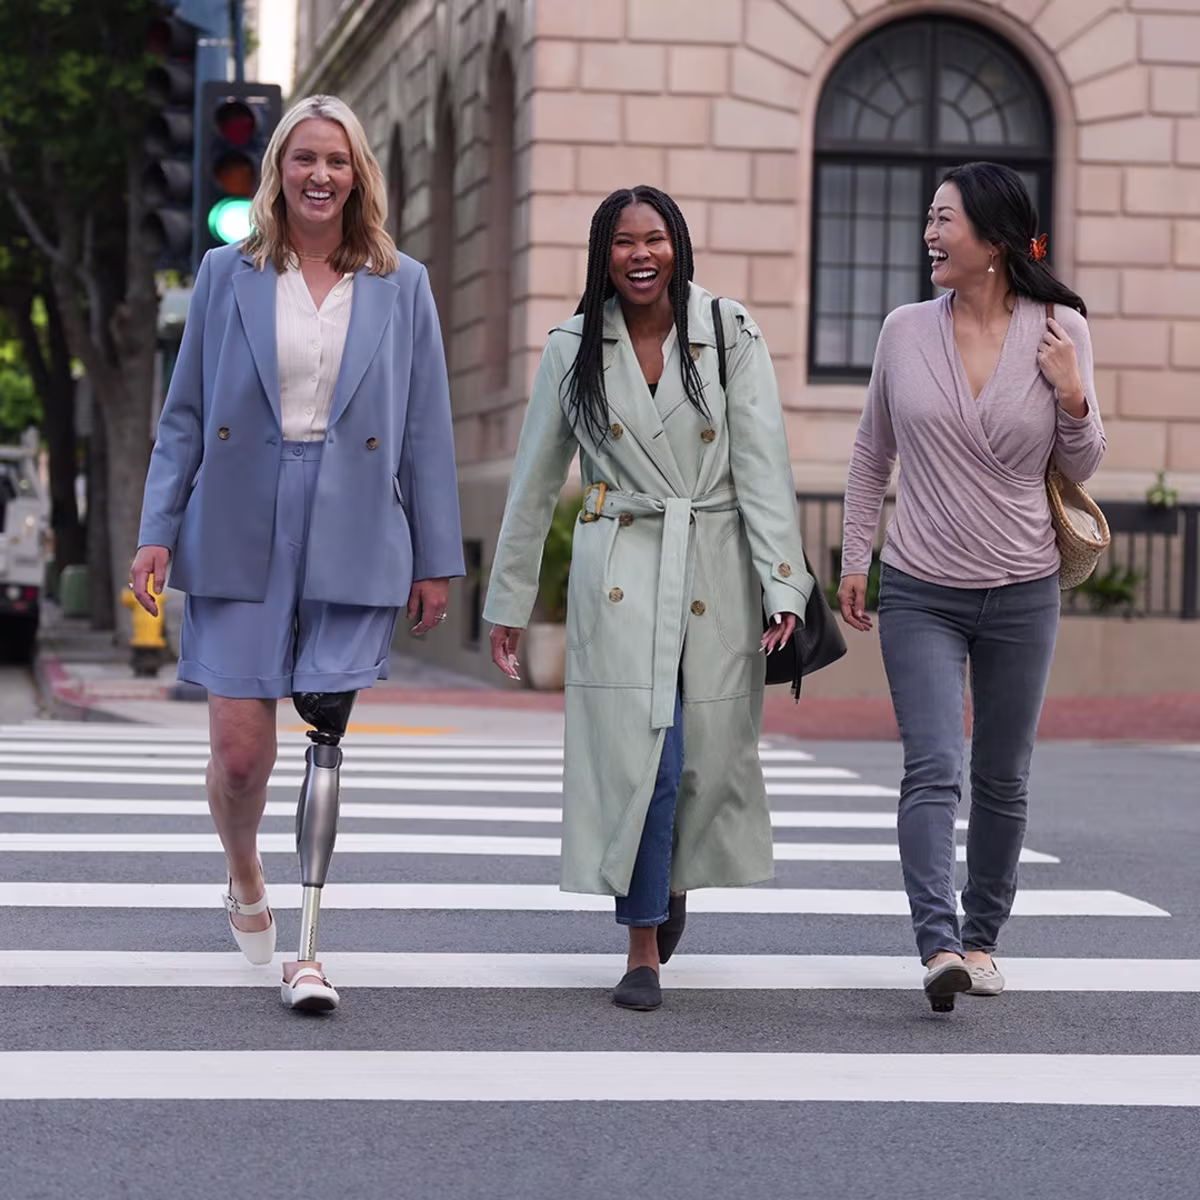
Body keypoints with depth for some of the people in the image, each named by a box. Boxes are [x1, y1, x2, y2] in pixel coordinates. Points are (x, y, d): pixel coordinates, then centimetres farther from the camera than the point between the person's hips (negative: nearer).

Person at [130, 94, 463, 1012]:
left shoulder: (400, 285, 7)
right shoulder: (227, 275, 7)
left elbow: (426, 430, 7)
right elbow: (185, 414, 8)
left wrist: (436, 559, 4)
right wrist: (158, 532, 1)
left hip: (353, 540, 0)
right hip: (241, 537, 0)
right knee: (240, 752, -3)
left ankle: (305, 948, 5)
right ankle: (246, 883, 28)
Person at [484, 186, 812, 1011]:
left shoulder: (731, 337, 0)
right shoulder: (574, 349, 4)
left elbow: (764, 466, -6)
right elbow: (535, 482, 10)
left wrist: (783, 586, -15)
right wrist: (508, 600, 11)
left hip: (717, 572, 0)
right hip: (619, 575, 0)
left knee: (711, 754, 5)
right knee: (637, 753, -9)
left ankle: (675, 876, 37)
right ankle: (644, 948, 0)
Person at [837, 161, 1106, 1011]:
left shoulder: (1059, 331, -4)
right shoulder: (906, 332, -2)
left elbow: (1080, 467, 5)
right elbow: (873, 454, 10)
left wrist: (1075, 397, -14)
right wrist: (854, 558, 9)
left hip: (1022, 592, 1)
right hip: (921, 592, -1)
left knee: (1002, 779, 11)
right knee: (933, 770, -14)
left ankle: (982, 936, 25)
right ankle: (939, 945, -21)